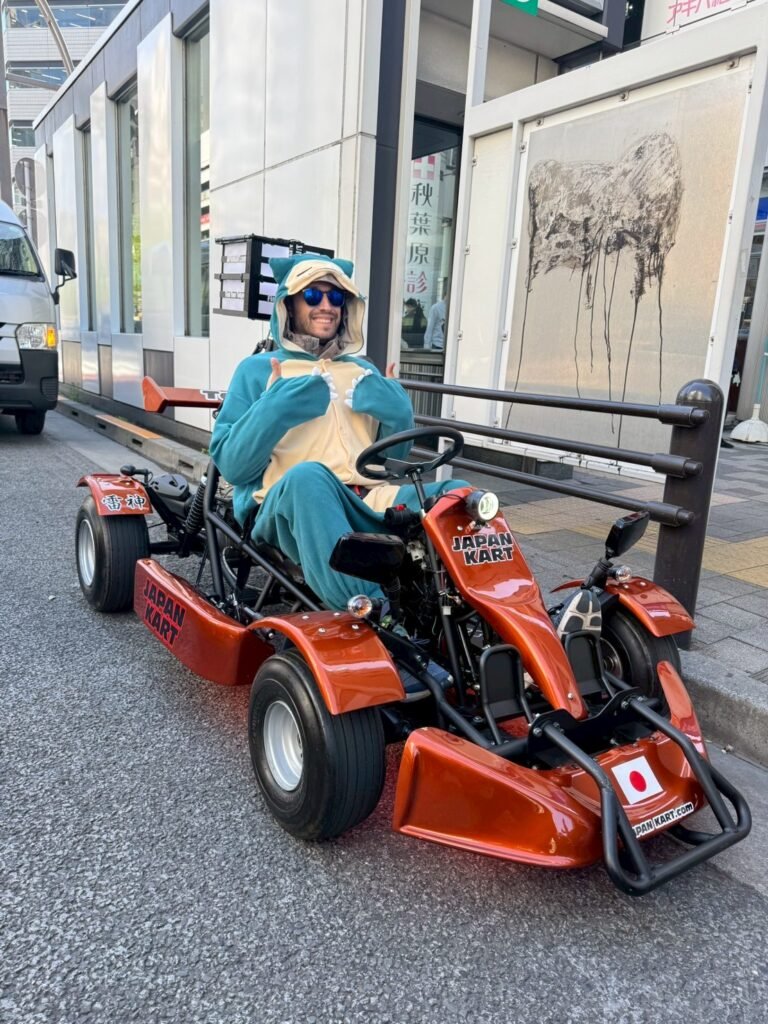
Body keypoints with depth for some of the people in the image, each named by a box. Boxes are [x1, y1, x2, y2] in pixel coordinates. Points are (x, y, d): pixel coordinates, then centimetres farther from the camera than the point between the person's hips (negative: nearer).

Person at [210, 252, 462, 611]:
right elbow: (231, 465, 1)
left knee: (457, 495, -21)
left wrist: (396, 414, 3)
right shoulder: (258, 370, 13)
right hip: (289, 506, -4)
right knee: (308, 475, -38)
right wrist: (275, 407, -12)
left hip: (370, 505, 4)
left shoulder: (363, 372, 25)